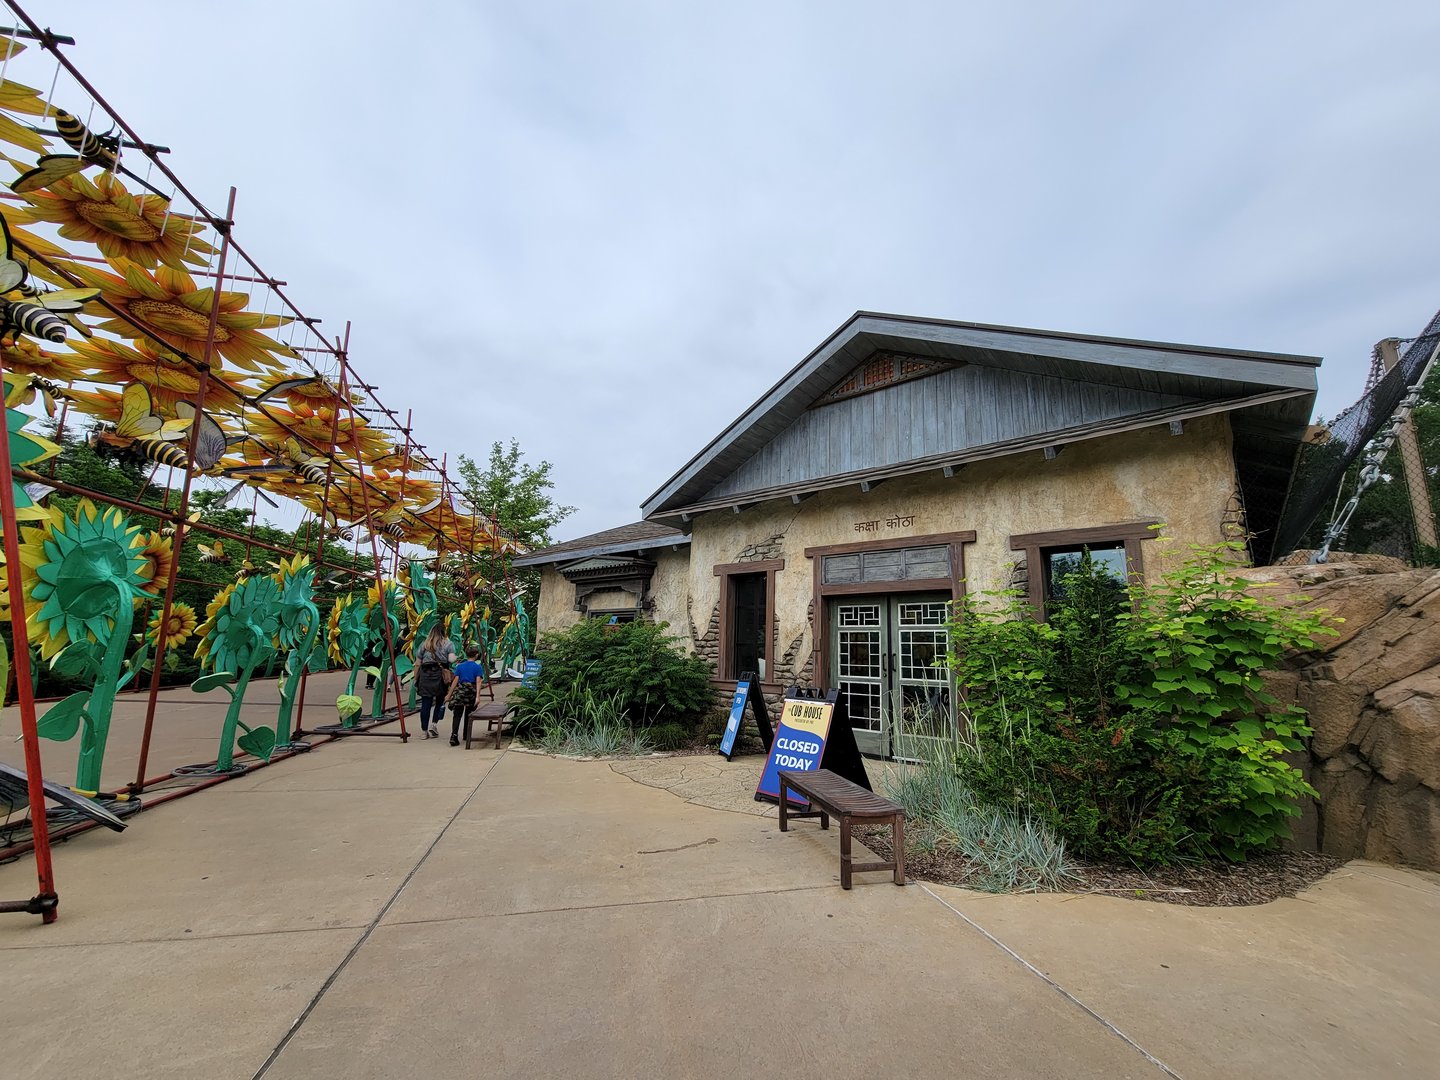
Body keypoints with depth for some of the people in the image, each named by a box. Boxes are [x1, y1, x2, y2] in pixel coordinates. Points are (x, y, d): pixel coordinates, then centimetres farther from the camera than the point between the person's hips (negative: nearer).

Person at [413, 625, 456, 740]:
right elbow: (452, 660, -8)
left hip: (425, 675, 2)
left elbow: (417, 664, 11)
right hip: (441, 675, -2)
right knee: (441, 700, 14)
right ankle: (434, 724, 2)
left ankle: (424, 731, 9)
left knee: (426, 703, 5)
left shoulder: (424, 644, 12)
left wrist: (416, 679, 17)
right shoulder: (448, 644, 5)